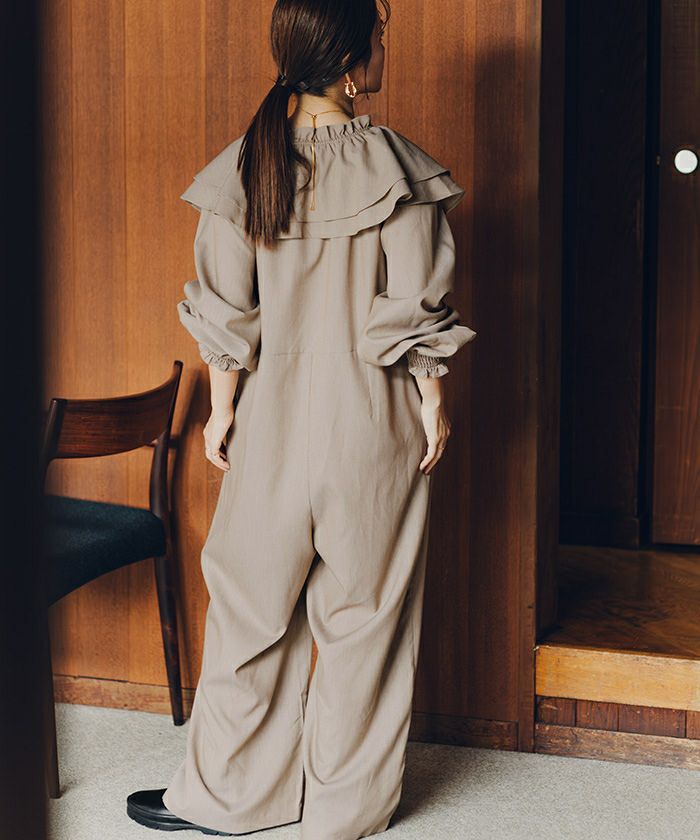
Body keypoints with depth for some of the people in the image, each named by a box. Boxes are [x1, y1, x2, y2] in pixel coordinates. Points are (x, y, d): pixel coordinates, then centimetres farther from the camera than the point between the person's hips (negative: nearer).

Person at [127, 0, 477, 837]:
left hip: (273, 416, 2)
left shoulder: (241, 168, -4)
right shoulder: (398, 169, -11)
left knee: (253, 606, 14)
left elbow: (225, 312, -2)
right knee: (364, 610, 11)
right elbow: (416, 313, -10)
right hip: (375, 421, -2)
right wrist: (432, 404, 2)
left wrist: (221, 411, 8)